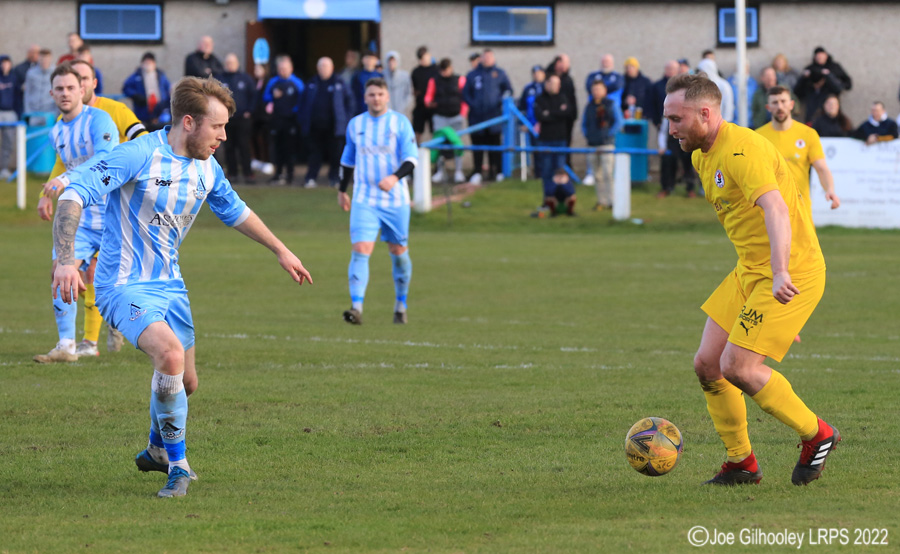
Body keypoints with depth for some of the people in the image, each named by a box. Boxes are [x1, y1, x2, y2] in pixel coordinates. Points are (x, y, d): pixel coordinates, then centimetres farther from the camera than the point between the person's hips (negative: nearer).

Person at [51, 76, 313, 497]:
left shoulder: (207, 169, 4)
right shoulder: (140, 155, -20)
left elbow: (234, 211, 25)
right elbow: (74, 195, -24)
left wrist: (281, 251, 31)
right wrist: (65, 260, -34)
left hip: (169, 285, 8)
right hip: (125, 285, -8)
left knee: (184, 381, 13)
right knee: (170, 353, -29)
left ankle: (156, 450, 45)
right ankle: (178, 466, -14)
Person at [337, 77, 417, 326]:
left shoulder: (400, 123, -2)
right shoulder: (355, 125, 7)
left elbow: (411, 158, -9)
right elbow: (348, 159, 21)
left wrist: (395, 177, -27)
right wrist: (342, 190, 25)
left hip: (395, 199, -1)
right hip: (364, 200, 1)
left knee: (399, 251, 9)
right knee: (361, 249, -15)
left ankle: (401, 307, 27)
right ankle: (357, 308, -24)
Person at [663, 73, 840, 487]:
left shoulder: (741, 150, -21)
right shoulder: (702, 157, 12)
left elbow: (775, 209, -36)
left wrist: (781, 274, -49)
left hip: (792, 274, -10)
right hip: (749, 270, 10)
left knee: (737, 366, -15)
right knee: (707, 364, 3)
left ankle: (816, 436, 3)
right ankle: (741, 464, 16)